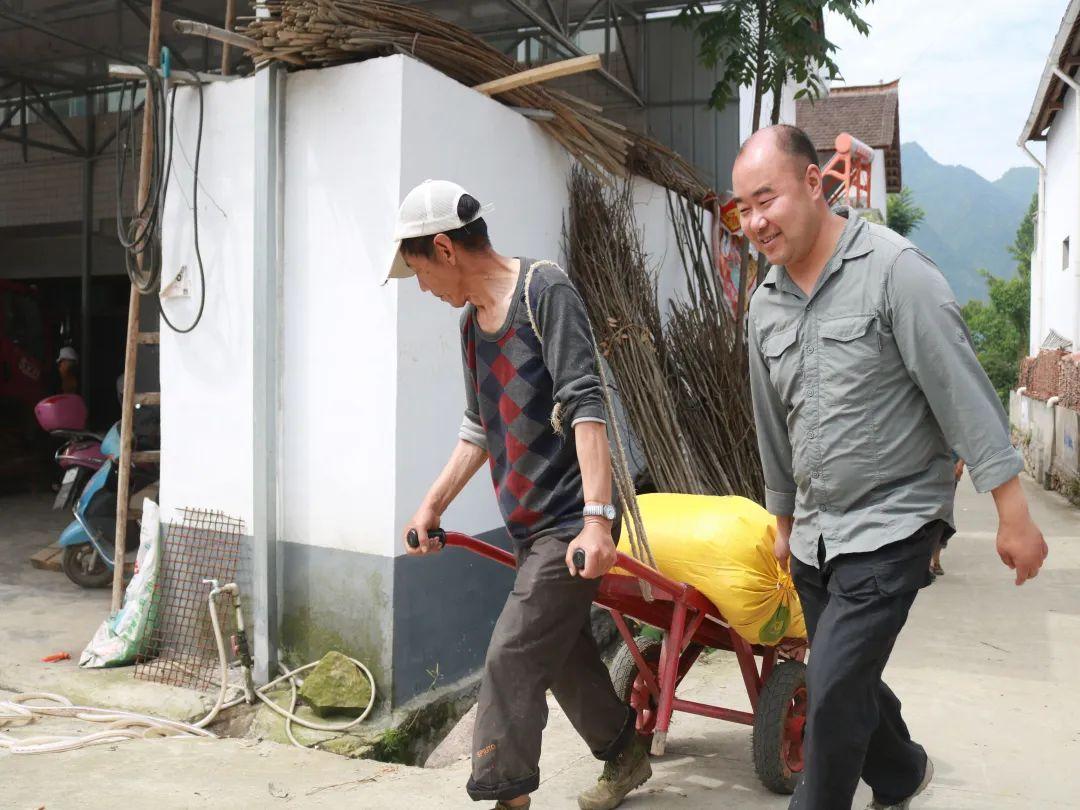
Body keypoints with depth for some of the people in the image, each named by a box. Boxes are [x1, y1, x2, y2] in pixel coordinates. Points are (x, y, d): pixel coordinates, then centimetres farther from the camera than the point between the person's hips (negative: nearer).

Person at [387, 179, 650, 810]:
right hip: (530, 523, 8)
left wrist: (596, 518, -28)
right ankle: (626, 753, 38)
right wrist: (432, 506, 20)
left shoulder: (546, 292, -12)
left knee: (514, 656, -8)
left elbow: (585, 406, -21)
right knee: (562, 651, 17)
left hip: (571, 522, -8)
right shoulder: (472, 320, 13)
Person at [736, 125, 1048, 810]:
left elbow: (965, 394, -15)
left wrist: (1014, 514, -14)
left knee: (834, 688, -12)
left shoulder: (893, 270, -15)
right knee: (848, 683, 18)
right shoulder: (765, 305, 5)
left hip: (890, 525, -6)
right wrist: (785, 520, 22)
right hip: (815, 535, 7)